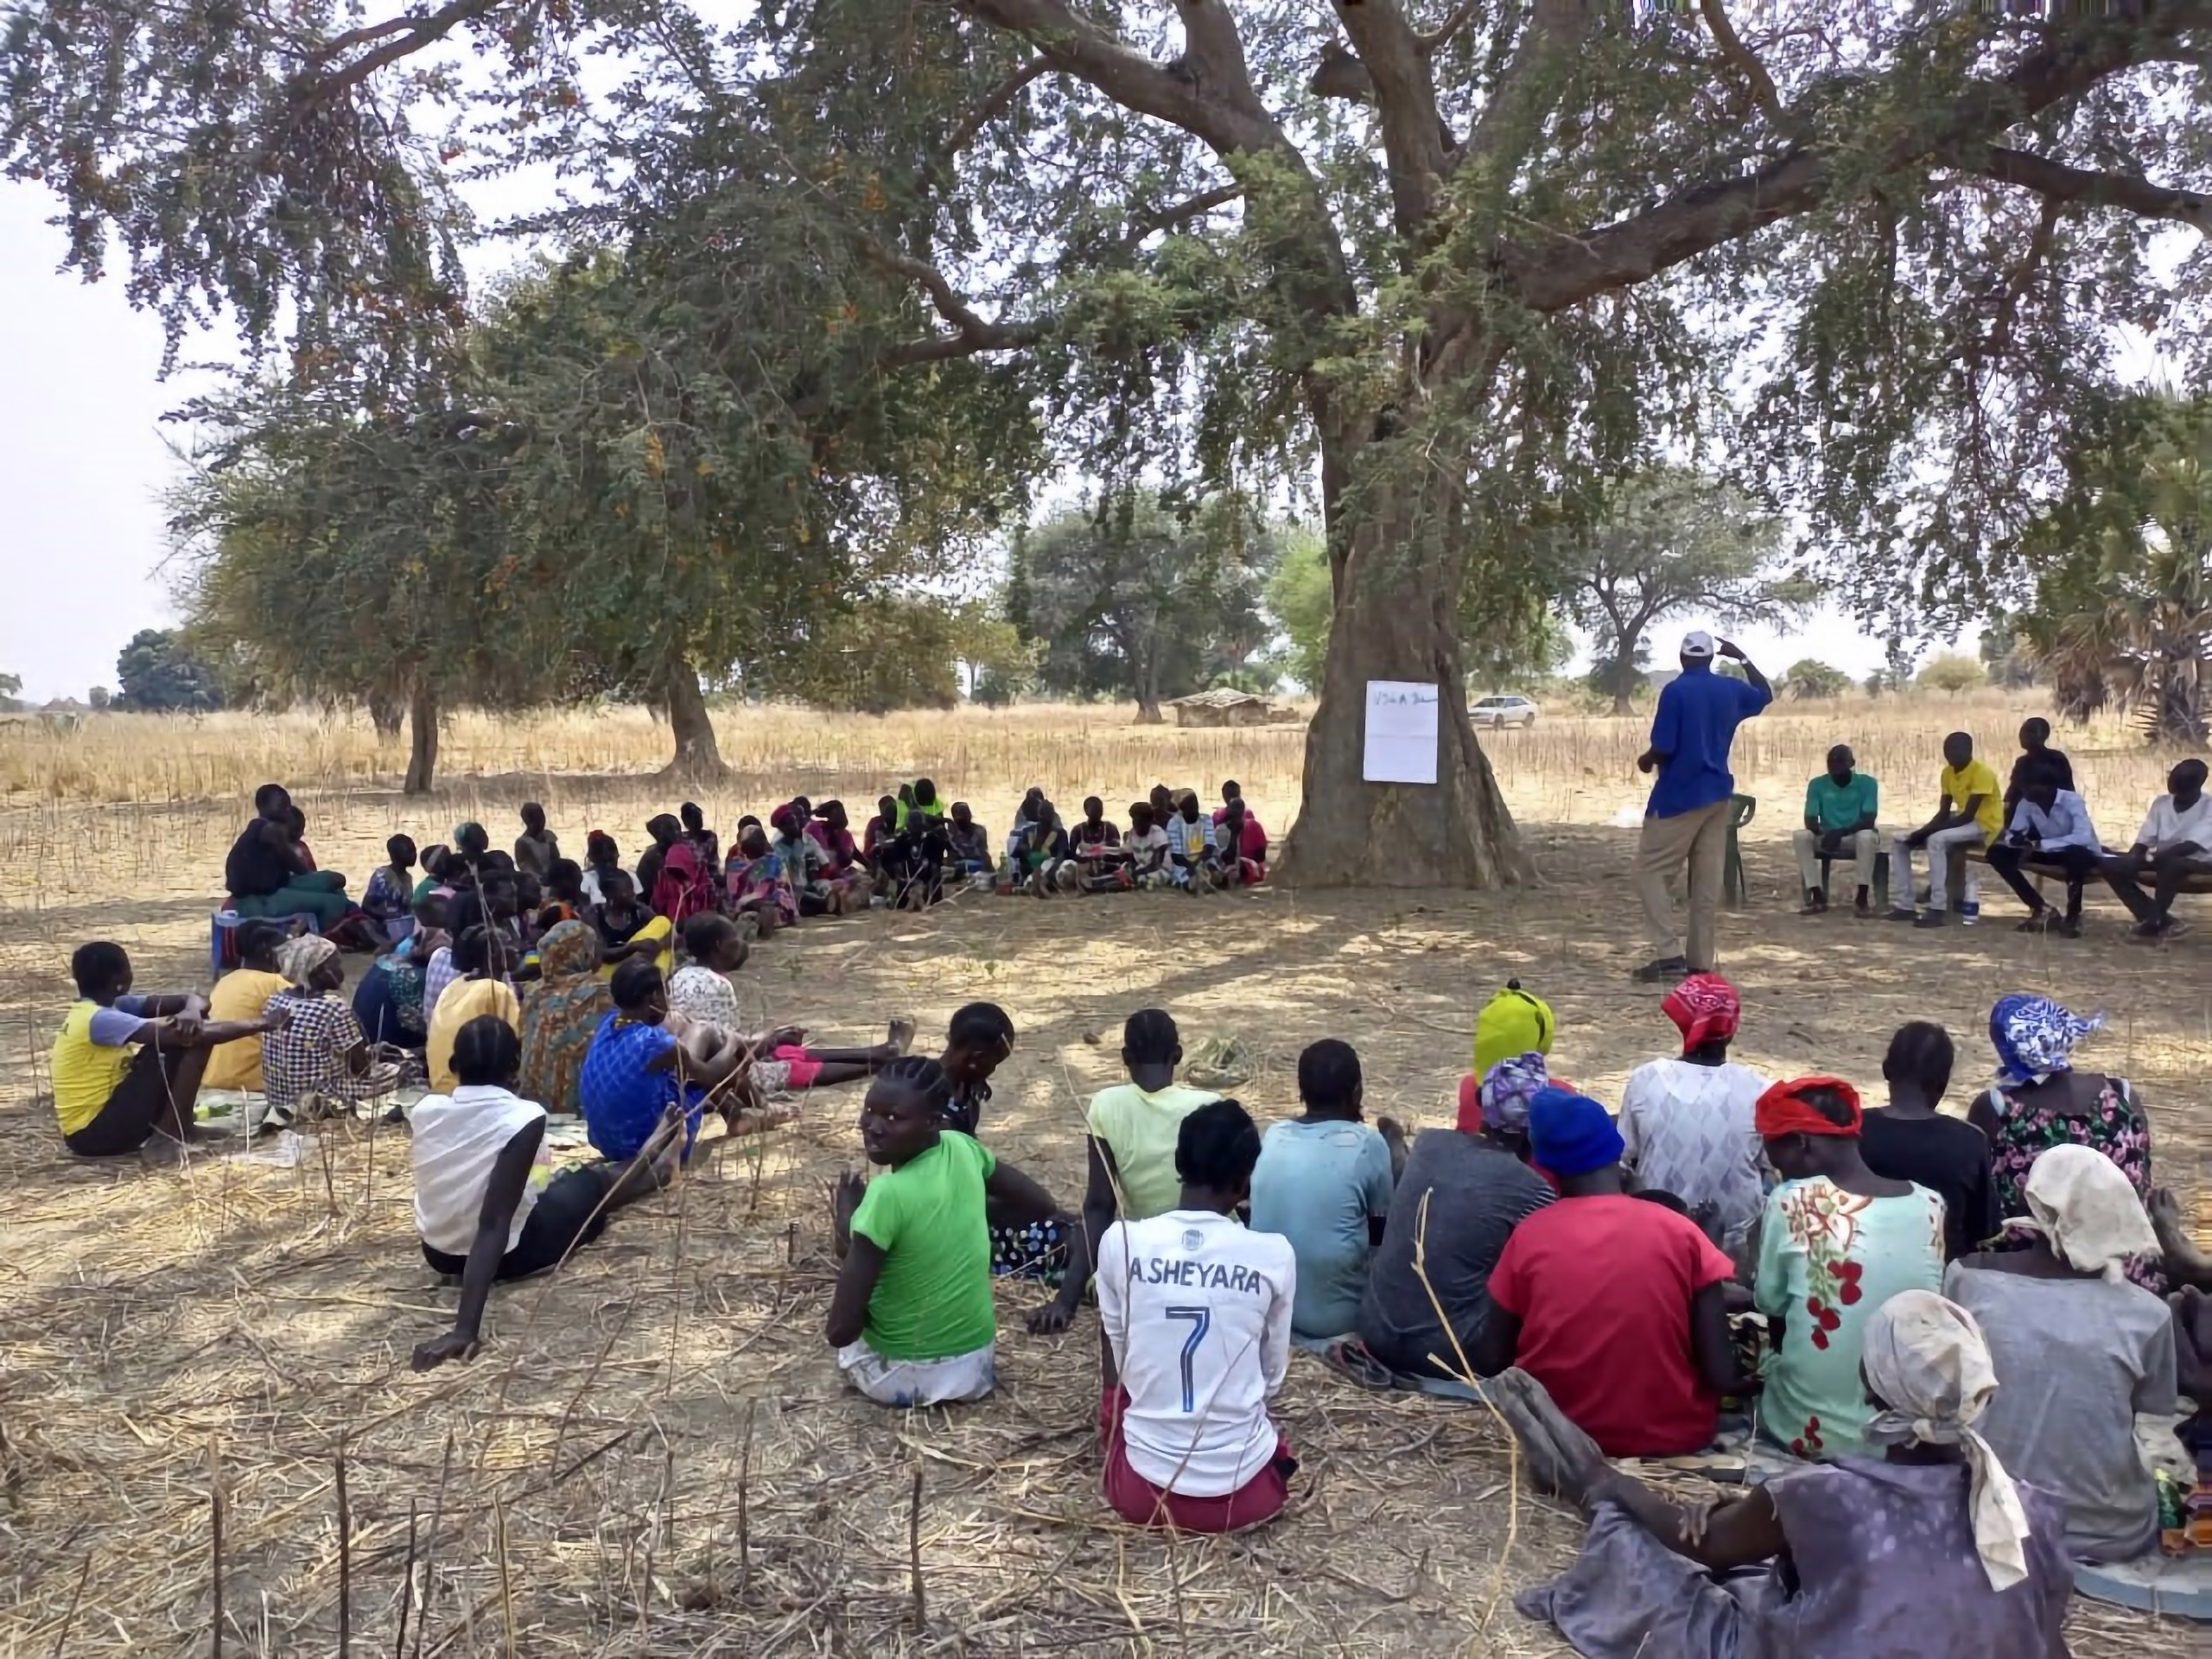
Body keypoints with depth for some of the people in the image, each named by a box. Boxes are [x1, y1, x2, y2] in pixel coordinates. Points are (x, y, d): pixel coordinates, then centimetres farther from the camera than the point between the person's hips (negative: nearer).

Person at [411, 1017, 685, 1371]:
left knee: (560, 1181, 30)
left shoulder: (423, 1109, -10)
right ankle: (650, 1170, 55)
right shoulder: (523, 1118, -26)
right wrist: (466, 1329, -38)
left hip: (438, 1254, 5)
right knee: (592, 1182, 21)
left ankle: (643, 1164, 56)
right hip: (505, 1255, -5)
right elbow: (493, 1223, -33)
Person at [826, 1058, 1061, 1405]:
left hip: (902, 1375, -4)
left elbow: (840, 1330, -24)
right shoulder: (963, 1148, -11)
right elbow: (1042, 1204, 6)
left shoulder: (887, 1194, -28)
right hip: (977, 1365, 4)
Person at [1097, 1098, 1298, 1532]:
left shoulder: (1119, 1241, -9)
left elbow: (1123, 1363, 5)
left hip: (1142, 1490, 0)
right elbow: (1272, 1380, 4)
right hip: (1244, 1494, 1)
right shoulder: (1274, 1255, -11)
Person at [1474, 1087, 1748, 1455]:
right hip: (1669, 1435, 1)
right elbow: (1721, 1375, -12)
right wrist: (1749, 1381, 10)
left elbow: (1490, 1363, -4)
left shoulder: (1529, 1235, -8)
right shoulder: (1680, 1232, -9)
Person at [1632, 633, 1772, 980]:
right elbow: (1765, 695, 29)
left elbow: (1664, 747, -17)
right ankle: (1701, 960, 8)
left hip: (1679, 796, -6)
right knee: (1708, 880, 7)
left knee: (1650, 870, -1)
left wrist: (1646, 760, 4)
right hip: (1717, 795, 6)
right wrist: (1742, 658, 30)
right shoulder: (1731, 690, 7)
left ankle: (1670, 953, -12)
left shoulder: (1675, 690, -13)